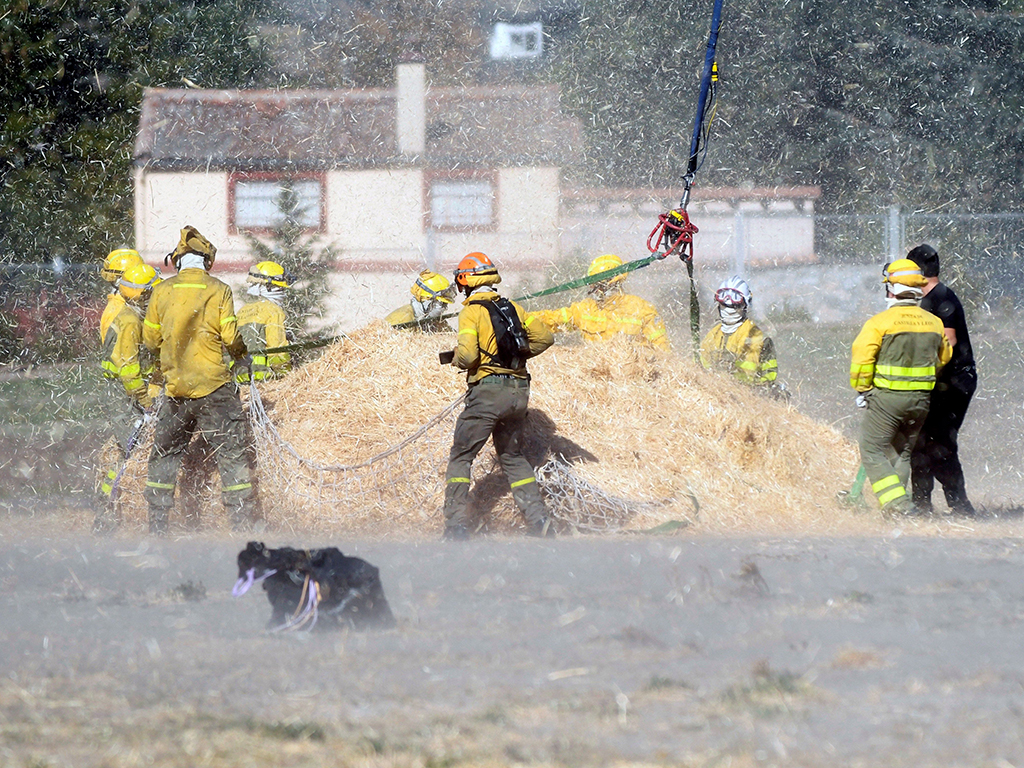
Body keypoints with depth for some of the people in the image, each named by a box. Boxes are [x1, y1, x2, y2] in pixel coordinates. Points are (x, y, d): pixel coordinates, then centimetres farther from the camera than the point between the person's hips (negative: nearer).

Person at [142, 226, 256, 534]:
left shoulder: (163, 291, 4)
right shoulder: (218, 290, -4)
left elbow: (150, 338, 10)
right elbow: (230, 336, -8)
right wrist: (241, 353, 13)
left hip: (176, 385, 3)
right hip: (214, 386, -3)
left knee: (164, 454, 13)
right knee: (231, 453, 0)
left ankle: (157, 525, 11)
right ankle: (242, 520, -4)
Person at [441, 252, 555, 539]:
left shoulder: (472, 312, -8)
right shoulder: (512, 308, 10)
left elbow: (467, 355, -19)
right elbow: (544, 337, 9)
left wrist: (457, 359, 4)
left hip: (488, 390, -6)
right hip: (519, 391, 6)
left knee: (461, 456, 4)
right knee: (513, 456, 21)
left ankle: (456, 524, -5)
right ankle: (538, 519, 12)